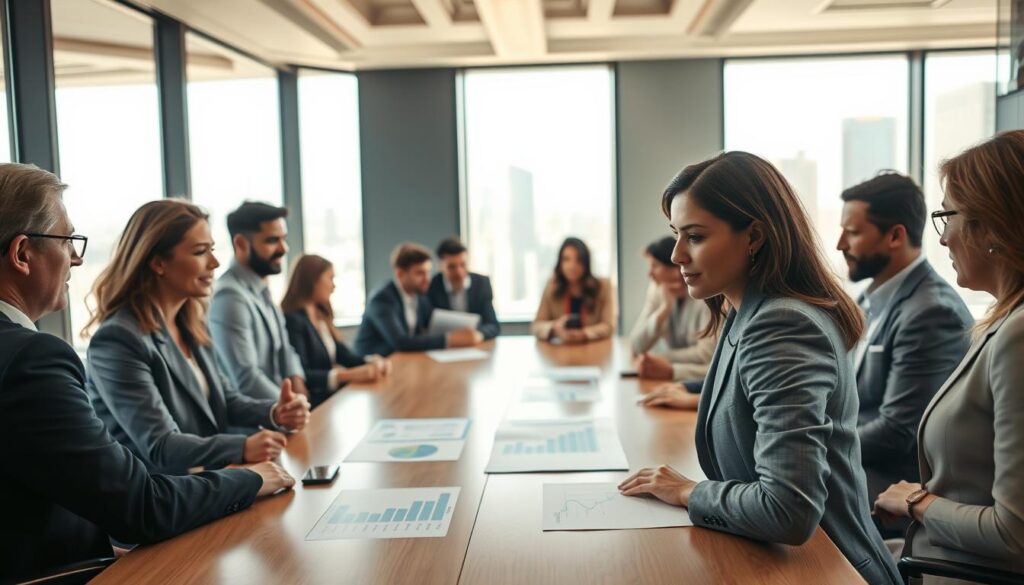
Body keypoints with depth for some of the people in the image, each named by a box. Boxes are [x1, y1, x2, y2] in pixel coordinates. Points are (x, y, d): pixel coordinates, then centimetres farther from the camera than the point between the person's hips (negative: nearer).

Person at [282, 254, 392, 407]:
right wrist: (350, 374, -31)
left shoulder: (321, 316, 15)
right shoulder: (293, 320, -13)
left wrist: (372, 361, -4)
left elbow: (341, 352, 17)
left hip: (333, 394, 8)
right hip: (312, 403, -8)